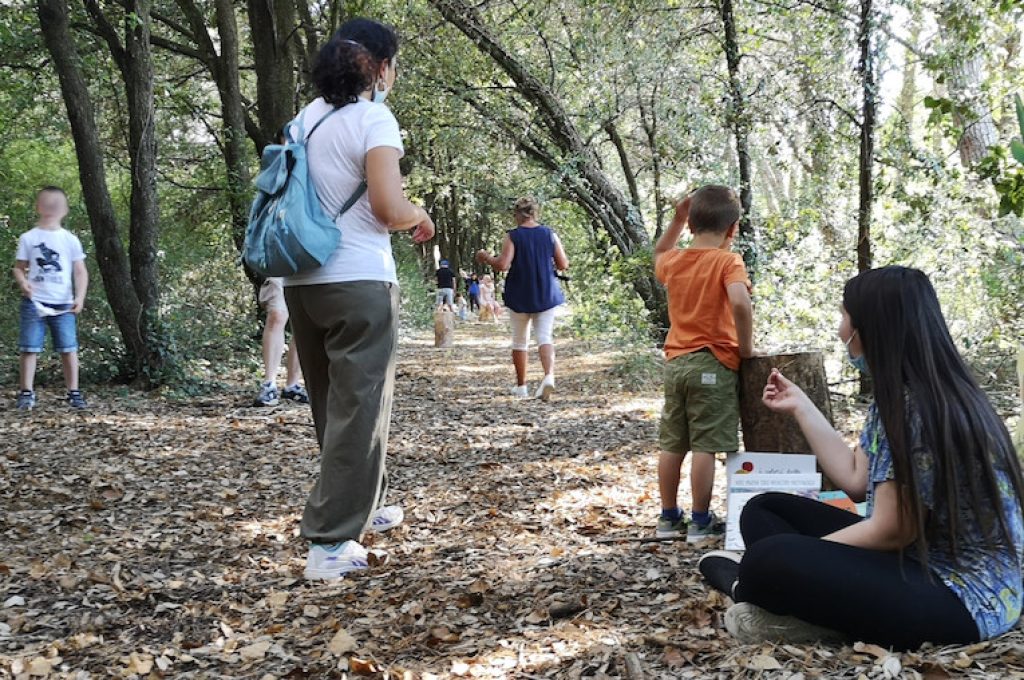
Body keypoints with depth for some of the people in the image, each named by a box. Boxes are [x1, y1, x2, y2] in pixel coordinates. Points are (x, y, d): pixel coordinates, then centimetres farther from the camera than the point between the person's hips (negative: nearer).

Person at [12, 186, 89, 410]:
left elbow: (81, 272, 4)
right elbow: (19, 267, 8)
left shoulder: (70, 240, 6)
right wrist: (23, 282, -14)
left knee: (68, 349, 0)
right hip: (34, 302, -1)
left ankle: (73, 392, 8)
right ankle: (26, 393, 6)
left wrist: (80, 297, -9)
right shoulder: (28, 238, 5)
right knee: (30, 349, -1)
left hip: (63, 304, 1)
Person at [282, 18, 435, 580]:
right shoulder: (374, 119, -10)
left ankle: (363, 506, 34)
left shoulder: (307, 117, 12)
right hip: (358, 282, -7)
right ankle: (330, 544, -2)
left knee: (335, 405, 19)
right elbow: (388, 207, -19)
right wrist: (421, 217, 2)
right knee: (358, 410, -1)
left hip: (302, 280, 8)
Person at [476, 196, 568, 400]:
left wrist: (486, 258, 1)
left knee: (520, 340, 12)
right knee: (545, 336, -2)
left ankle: (521, 386, 19)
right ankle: (549, 376, -27)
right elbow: (563, 264, 0)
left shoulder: (512, 236, -9)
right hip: (546, 295, 1)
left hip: (519, 297, -1)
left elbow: (502, 264, -18)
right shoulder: (550, 234, -1)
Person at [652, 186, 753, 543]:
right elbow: (740, 303, -27)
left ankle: (669, 517, 21)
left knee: (672, 444, 12)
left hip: (676, 362, 6)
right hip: (714, 364, -6)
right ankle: (700, 521, 3)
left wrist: (677, 220, 22)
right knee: (705, 446, -2)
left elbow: (658, 255, 32)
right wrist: (746, 347, -15)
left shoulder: (674, 261, 7)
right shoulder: (728, 261, -10)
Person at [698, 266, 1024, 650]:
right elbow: (857, 480, 11)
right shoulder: (897, 398, 7)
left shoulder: (921, 409, -22)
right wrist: (801, 407, 16)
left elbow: (891, 531, -20)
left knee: (770, 559, -28)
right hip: (915, 561, 10)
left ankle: (753, 586, 3)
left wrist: (802, 555, -8)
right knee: (765, 510, 12)